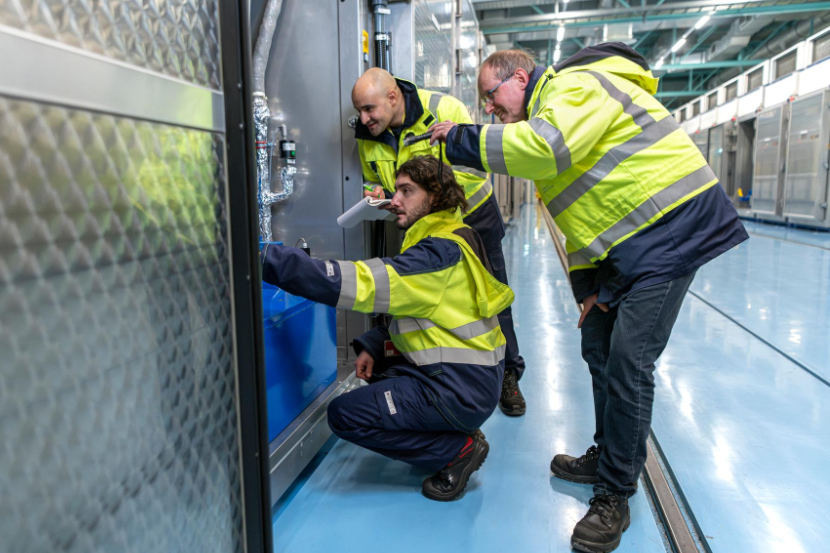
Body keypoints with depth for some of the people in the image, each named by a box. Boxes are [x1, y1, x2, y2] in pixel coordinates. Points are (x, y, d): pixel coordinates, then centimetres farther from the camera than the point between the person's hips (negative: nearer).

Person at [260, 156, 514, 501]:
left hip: (461, 389, -9)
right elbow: (409, 311, 14)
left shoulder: (442, 252, -20)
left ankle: (458, 449, -1)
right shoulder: (442, 242, 10)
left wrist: (267, 259, -30)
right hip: (470, 373, 9)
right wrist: (373, 346, -2)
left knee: (344, 415, -7)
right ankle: (450, 431, 16)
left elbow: (363, 284, -29)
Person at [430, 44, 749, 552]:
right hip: (624, 244, 10)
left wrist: (460, 139, -21)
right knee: (599, 349, 14)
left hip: (670, 230, -10)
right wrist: (587, 282, 8)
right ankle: (608, 458, 32)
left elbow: (544, 147, -34)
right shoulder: (548, 110, 18)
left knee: (627, 365, -10)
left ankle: (615, 497, 6)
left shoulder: (577, 85, -12)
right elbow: (581, 213, 18)